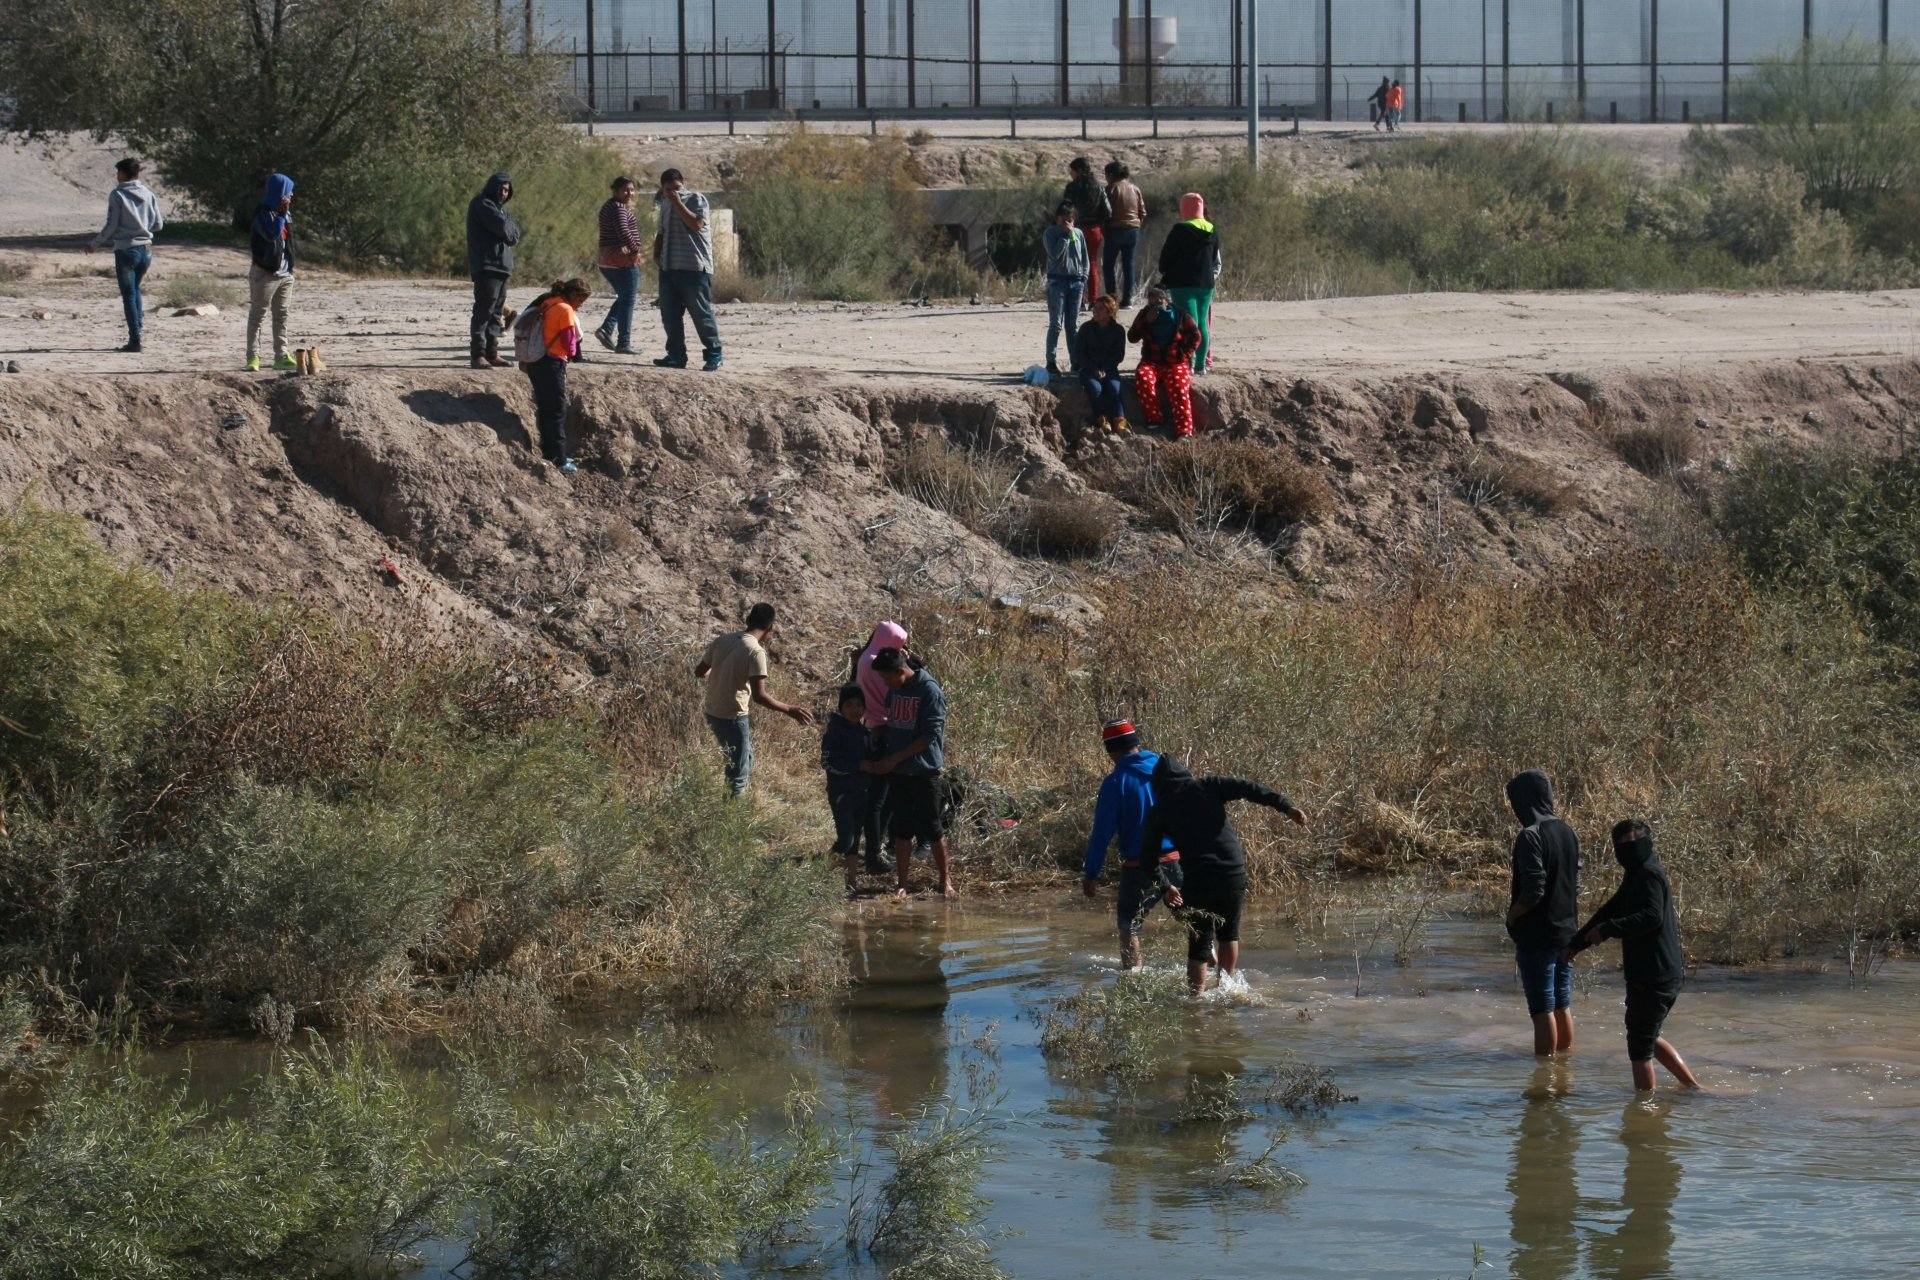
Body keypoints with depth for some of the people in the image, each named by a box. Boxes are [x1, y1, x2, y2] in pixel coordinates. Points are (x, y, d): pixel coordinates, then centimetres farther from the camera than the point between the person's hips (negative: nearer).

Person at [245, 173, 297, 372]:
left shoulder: (285, 214, 12)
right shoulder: (262, 213, -13)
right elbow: (272, 233, -27)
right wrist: (282, 213, -20)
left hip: (284, 272, 8)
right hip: (265, 272, -8)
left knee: (281, 315, 9)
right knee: (257, 315, -4)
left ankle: (282, 355, 13)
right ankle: (253, 357, -5)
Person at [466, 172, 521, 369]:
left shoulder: (499, 206, 21)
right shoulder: (482, 204, -7)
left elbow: (514, 235, 12)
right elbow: (503, 227, -18)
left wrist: (509, 231, -6)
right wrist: (509, 230, 1)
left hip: (501, 266, 9)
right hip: (486, 266, -9)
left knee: (496, 312, 10)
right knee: (484, 310, -12)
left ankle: (491, 353, 15)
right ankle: (477, 355, -14)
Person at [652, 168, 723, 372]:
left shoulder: (696, 199, -3)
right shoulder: (666, 205, 19)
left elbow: (696, 224, -19)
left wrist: (678, 203, -16)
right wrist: (657, 252, 11)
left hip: (694, 268, -7)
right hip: (668, 267, 7)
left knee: (701, 312, -5)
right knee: (670, 314, 5)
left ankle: (714, 354, 2)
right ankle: (676, 355, 11)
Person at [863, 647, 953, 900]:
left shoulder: (930, 691, -13)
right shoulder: (894, 691, 8)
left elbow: (930, 736, -16)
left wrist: (894, 759, -15)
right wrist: (878, 762, 7)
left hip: (925, 771, -6)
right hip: (898, 773, 6)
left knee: (933, 830, 1)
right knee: (901, 830, 6)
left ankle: (946, 882, 12)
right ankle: (904, 884, 11)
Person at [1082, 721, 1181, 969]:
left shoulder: (1116, 782, -10)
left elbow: (1102, 833, -10)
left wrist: (1091, 874, -4)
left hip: (1139, 867, -3)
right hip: (1177, 861, 3)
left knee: (1129, 927, 9)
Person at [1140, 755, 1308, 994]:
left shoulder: (1159, 811, 10)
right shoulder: (1208, 786, 9)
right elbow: (1248, 789, -3)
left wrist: (1163, 888, 11)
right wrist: (1287, 807, -10)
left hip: (1197, 882, -2)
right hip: (1234, 873, 2)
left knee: (1199, 947, 4)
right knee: (1228, 933, 24)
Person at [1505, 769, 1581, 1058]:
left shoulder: (1531, 836, -17)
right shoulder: (1567, 833, 7)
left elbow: (1533, 891, -22)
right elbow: (1575, 884, 12)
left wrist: (1511, 915, -6)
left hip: (1537, 936, -8)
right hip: (1566, 932, 8)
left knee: (1542, 1008, -3)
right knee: (1562, 1004, 15)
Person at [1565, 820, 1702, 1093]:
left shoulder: (1649, 875, -14)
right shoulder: (1636, 875, 18)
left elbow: (1652, 916, -29)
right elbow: (1612, 909, 25)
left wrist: (1607, 929, -32)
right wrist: (1576, 944, 25)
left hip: (1655, 976, -11)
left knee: (1640, 1044, -3)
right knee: (1650, 1038, 22)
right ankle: (1692, 1087, 24)